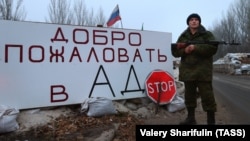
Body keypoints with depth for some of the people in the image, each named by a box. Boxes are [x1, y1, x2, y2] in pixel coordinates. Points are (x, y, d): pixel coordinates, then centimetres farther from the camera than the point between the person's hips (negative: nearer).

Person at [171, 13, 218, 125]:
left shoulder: (207, 34, 4)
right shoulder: (183, 36, 14)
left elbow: (213, 48, -11)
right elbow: (175, 51, 8)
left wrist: (196, 48, -19)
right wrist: (184, 50, -12)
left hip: (203, 71, -4)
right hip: (187, 71, 4)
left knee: (207, 95, -5)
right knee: (189, 95, 11)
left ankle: (211, 121, 6)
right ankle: (191, 118, 24)